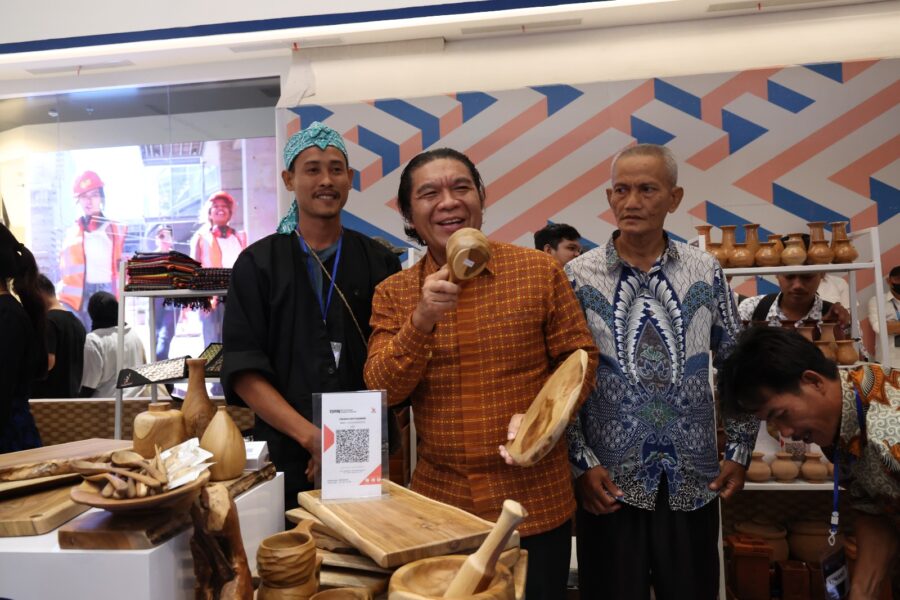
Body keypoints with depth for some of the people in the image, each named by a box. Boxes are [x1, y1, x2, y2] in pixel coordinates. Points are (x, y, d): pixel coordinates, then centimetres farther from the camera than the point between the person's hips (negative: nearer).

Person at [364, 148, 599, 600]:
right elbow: (381, 391, -8)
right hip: (439, 502, 2)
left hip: (535, 502, -1)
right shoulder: (393, 294, 1)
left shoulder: (538, 270, -4)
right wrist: (423, 318, -23)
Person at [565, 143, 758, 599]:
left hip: (693, 480, 2)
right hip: (608, 480, -2)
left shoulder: (706, 272, 0)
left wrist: (739, 452, 4)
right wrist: (582, 462, -9)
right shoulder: (578, 276, -6)